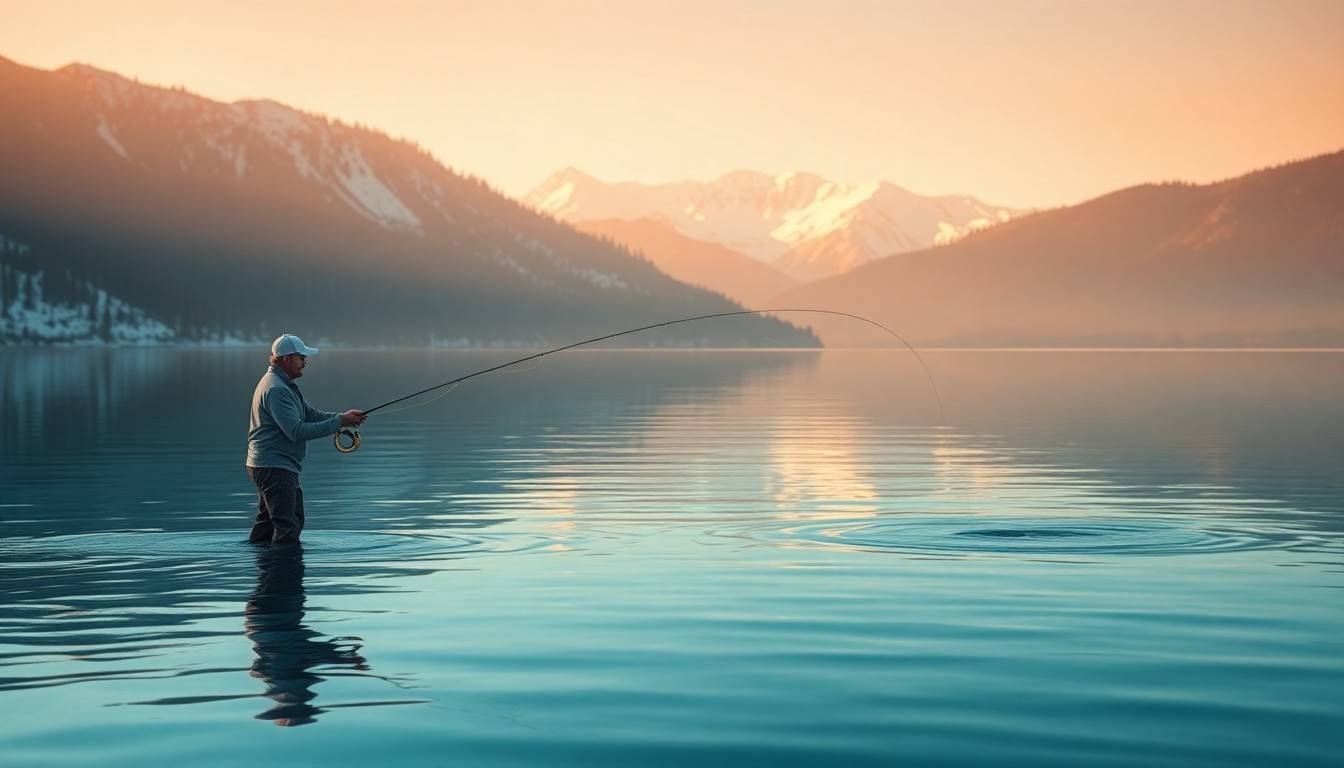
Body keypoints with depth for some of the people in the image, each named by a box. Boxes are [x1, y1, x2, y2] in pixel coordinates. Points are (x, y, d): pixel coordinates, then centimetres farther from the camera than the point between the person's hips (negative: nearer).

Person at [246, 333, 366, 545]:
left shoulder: (284, 384, 17)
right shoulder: (276, 389, -19)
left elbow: (310, 414, 16)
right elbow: (298, 432, -24)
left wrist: (343, 417, 0)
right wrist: (339, 422, -20)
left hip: (272, 466, 11)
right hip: (274, 466, -11)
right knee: (288, 527, -14)